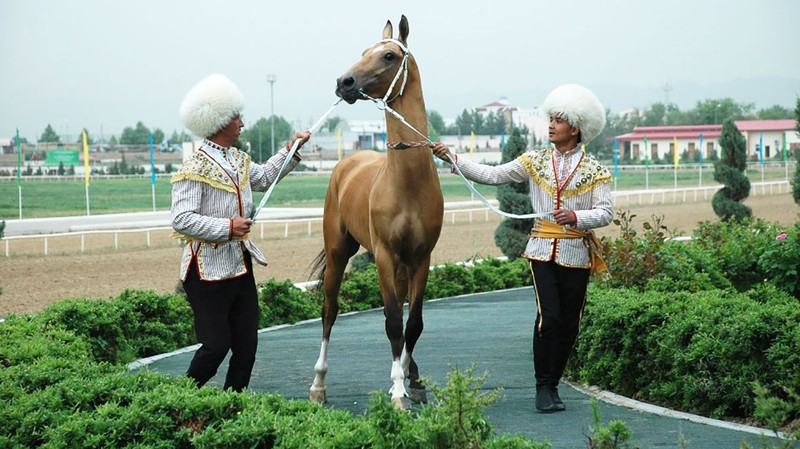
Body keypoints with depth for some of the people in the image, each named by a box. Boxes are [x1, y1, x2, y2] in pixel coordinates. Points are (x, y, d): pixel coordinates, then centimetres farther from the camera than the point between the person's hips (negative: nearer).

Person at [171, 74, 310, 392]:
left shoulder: (239, 160, 11)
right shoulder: (195, 168, -16)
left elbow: (264, 177, 34)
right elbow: (181, 220, -23)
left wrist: (291, 151, 25)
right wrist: (227, 227, -26)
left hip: (240, 266, 8)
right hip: (208, 270, -8)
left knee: (247, 344, 7)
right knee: (216, 345, -6)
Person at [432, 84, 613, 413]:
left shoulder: (594, 170, 2)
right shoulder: (535, 162, 7)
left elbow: (605, 212, -6)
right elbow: (491, 176, 2)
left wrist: (576, 217, -24)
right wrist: (452, 159, -7)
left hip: (576, 253, 0)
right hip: (543, 250, 0)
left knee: (570, 324, 3)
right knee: (549, 317, -14)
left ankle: (552, 385, 18)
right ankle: (543, 388, -5)